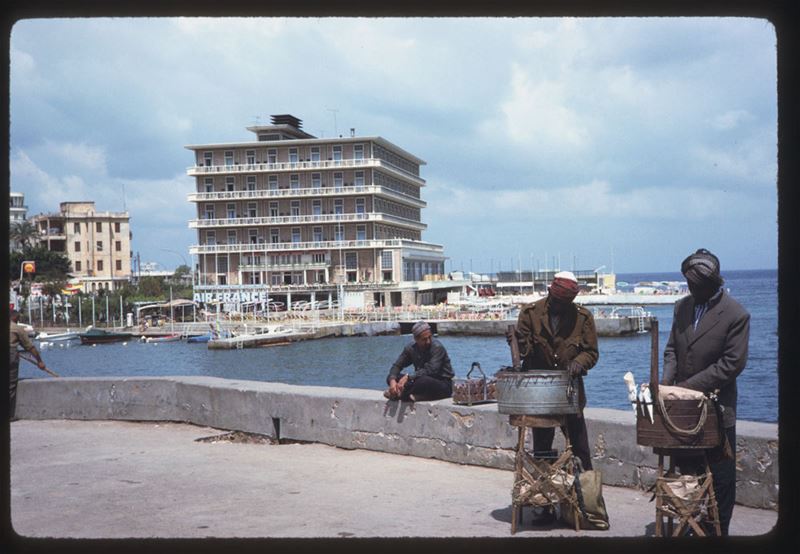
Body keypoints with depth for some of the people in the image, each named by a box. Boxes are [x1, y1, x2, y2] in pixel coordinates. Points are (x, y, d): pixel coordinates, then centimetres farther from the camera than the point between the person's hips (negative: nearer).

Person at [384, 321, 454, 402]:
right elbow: (397, 366, -4)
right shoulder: (411, 348, -2)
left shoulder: (437, 347, -19)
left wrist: (408, 377, -36)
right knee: (391, 378, -8)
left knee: (424, 380, -40)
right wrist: (392, 380, -25)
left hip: (443, 384, -6)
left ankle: (399, 395, -22)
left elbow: (430, 370, -29)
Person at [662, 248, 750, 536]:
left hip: (716, 409, -6)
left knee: (721, 477, 3)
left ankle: (719, 531, 14)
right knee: (686, 469, 13)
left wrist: (689, 385, -19)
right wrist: (667, 378, -5)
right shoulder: (682, 307, 6)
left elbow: (732, 364, -16)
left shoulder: (736, 315, -13)